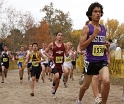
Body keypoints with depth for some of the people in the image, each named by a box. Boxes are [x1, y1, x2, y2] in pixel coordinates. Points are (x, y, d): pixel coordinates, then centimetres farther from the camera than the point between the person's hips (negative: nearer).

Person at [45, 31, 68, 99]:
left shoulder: (64, 45, 3)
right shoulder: (52, 44, -4)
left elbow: (67, 54, 12)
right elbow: (46, 52, 6)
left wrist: (67, 54, -12)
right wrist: (49, 56, -12)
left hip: (61, 64, 4)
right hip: (54, 63, -3)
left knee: (58, 80, 10)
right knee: (57, 76, -29)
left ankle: (54, 93, 32)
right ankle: (53, 86, 3)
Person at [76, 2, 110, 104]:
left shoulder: (104, 28, 8)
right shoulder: (87, 28, -7)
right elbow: (82, 46, -15)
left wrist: (107, 46, 2)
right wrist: (94, 34, -19)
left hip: (102, 60, 3)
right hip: (90, 61, -2)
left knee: (107, 81, -23)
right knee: (86, 85, 14)